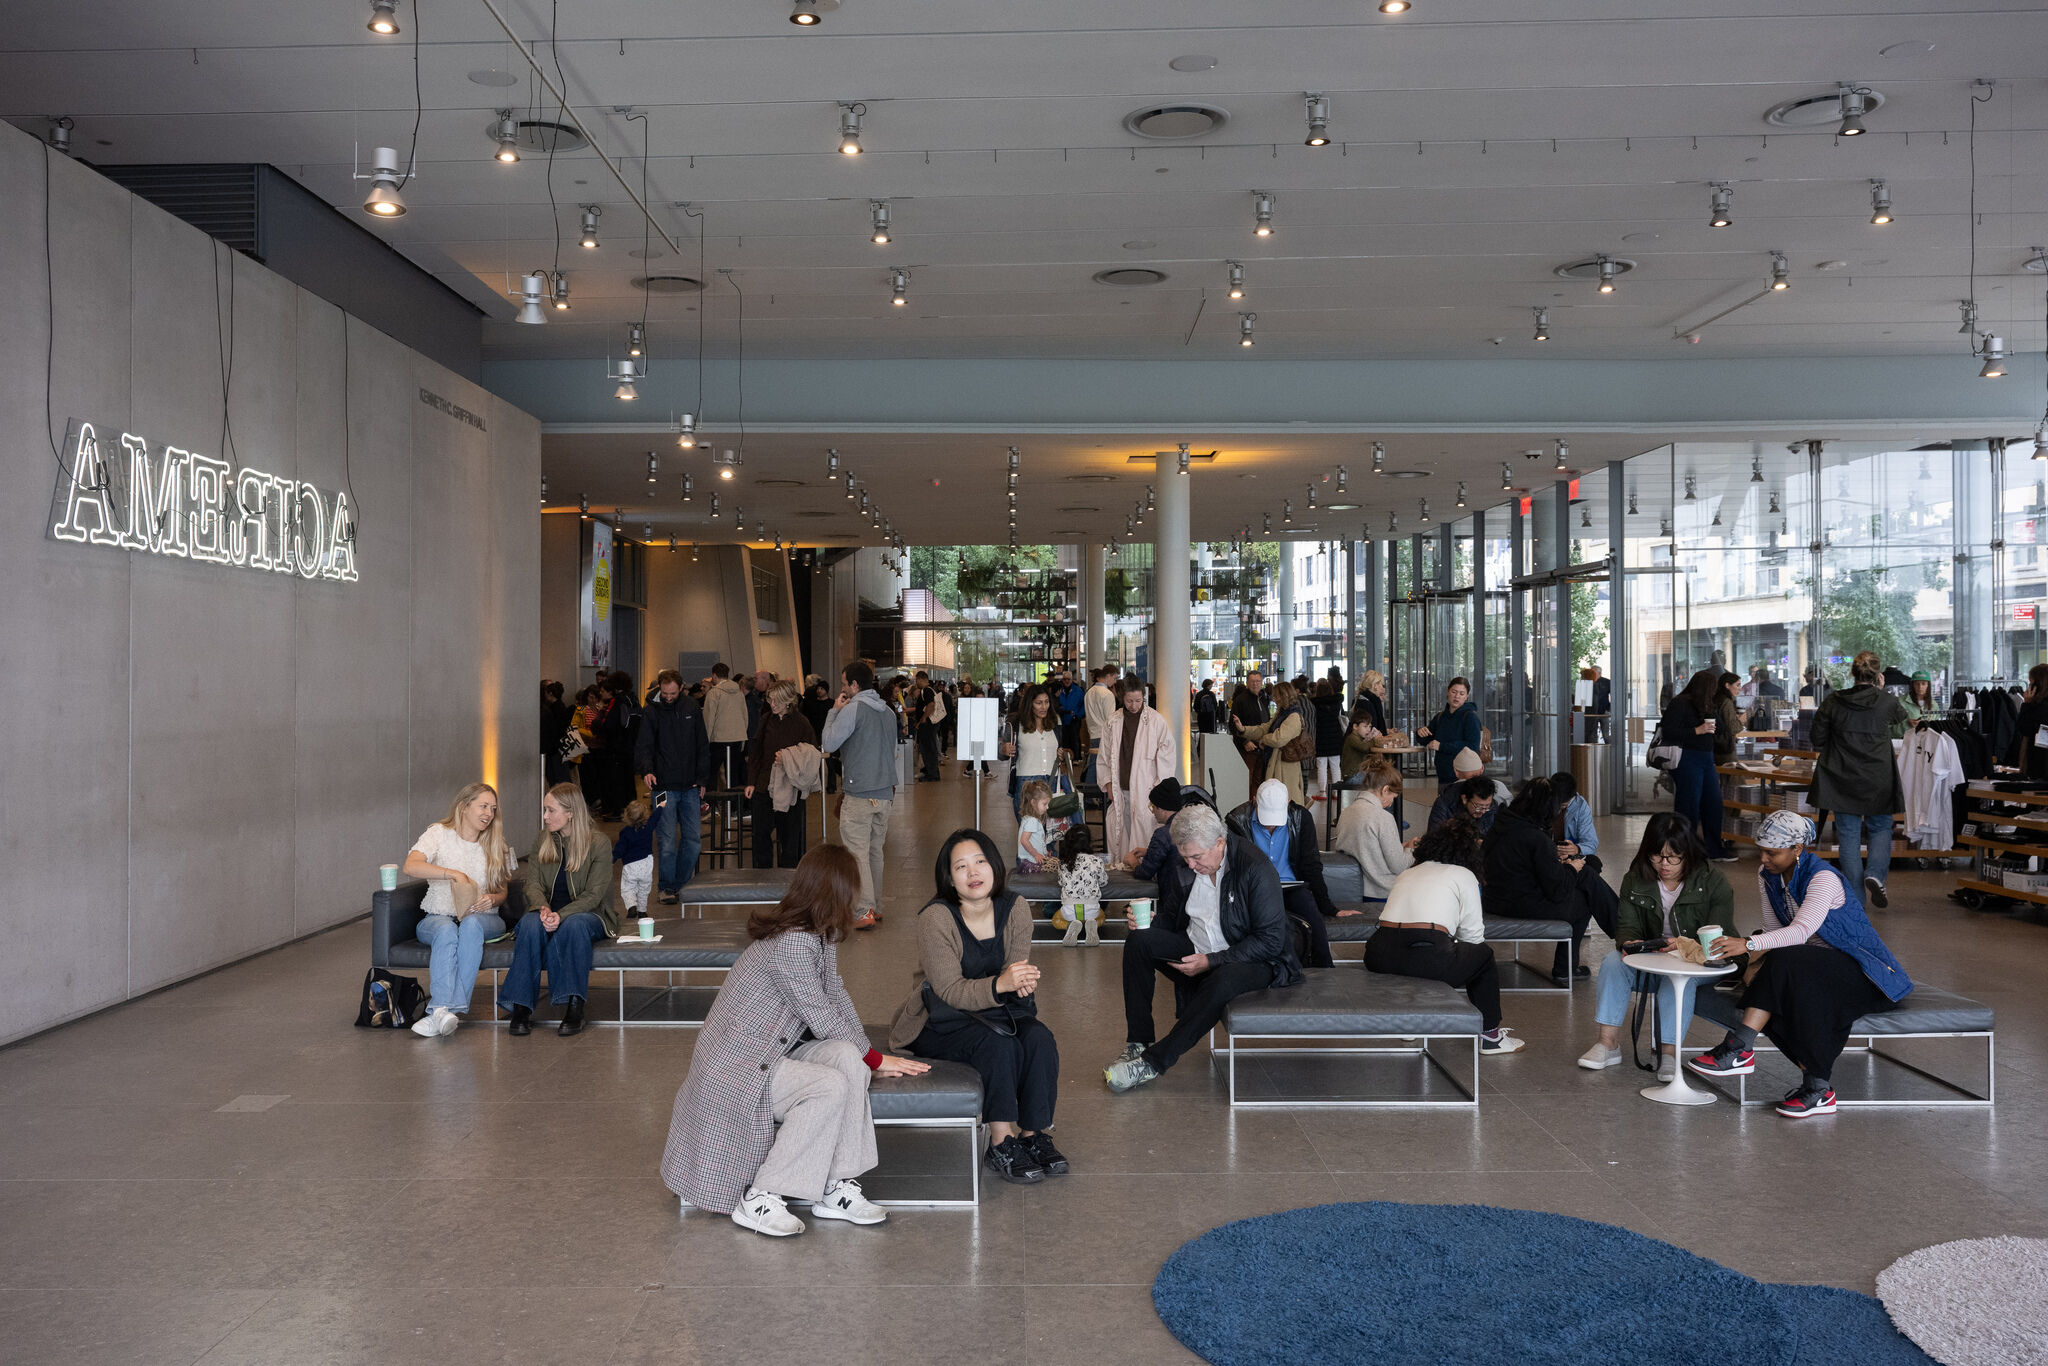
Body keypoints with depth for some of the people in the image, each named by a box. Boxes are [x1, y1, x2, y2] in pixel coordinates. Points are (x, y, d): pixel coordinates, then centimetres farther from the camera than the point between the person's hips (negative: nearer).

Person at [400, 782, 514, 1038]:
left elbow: (502, 892, 14)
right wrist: (455, 874, -27)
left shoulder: (495, 845, 12)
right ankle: (444, 1010, -48)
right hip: (438, 916, -1)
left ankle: (441, 1010, -43)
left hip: (483, 918, 2)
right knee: (446, 931, -37)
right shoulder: (439, 833, 1)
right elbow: (411, 866, -17)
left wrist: (492, 899, -11)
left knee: (471, 925, -35)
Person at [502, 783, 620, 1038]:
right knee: (531, 922, -32)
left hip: (589, 914, -3)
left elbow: (594, 894, -12)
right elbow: (533, 883, 2)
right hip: (550, 911, 3)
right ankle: (521, 1006, -33)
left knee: (573, 924, -38)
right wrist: (543, 908, -21)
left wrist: (561, 915, -27)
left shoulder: (599, 843, -7)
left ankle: (574, 1007, -37)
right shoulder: (541, 840, 8)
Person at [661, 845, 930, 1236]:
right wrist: (875, 1059, -5)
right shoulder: (792, 943, -24)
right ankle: (759, 1199, -15)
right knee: (831, 1086, -26)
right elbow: (822, 1019, -19)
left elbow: (836, 995, 11)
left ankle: (836, 1188, -12)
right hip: (735, 1067, -9)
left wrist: (866, 1055, -1)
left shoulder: (819, 935, 7)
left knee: (847, 1058, -16)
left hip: (775, 1050, 9)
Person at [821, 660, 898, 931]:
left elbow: (828, 744, -11)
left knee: (857, 853, -4)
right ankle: (876, 907, 21)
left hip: (858, 794, -8)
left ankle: (864, 912, -7)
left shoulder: (853, 709, -12)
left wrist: (834, 712, -1)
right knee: (875, 851, 16)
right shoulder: (888, 711, 13)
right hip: (885, 792, 8)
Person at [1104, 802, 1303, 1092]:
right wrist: (1150, 920, -10)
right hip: (1196, 951, 6)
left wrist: (1211, 961, -25)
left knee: (1223, 980, -39)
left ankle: (1153, 1062, -31)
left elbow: (1271, 941, -21)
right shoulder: (1185, 868, -1)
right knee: (1138, 941, -16)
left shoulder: (1255, 868, -20)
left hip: (1253, 960, -6)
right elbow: (1172, 918, 15)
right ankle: (1138, 1044, -15)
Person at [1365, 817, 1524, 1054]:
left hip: (1379, 957, 6)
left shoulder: (1406, 874, 29)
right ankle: (1490, 1036, 31)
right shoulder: (1464, 875, 14)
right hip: (1427, 957, -5)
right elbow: (1473, 934, 12)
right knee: (1484, 956, 24)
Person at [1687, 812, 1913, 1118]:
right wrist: (1762, 962, -15)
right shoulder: (1768, 876, 5)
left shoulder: (1823, 878, -19)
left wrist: (1749, 944, -45)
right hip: (1814, 964, 7)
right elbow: (1776, 931, 6)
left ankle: (1739, 1049, -34)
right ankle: (1818, 1090, -25)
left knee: (1786, 964, -34)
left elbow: (1801, 931, -33)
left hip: (1859, 971, -7)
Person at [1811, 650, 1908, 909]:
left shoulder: (1833, 702, -7)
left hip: (1842, 779, 1)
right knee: (1881, 829, 17)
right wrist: (1880, 691, 24)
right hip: (1878, 779, -1)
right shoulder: (1886, 702, -8)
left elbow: (1818, 740, 0)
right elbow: (1902, 717, 17)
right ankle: (1875, 874, -8)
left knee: (1849, 835, 7)